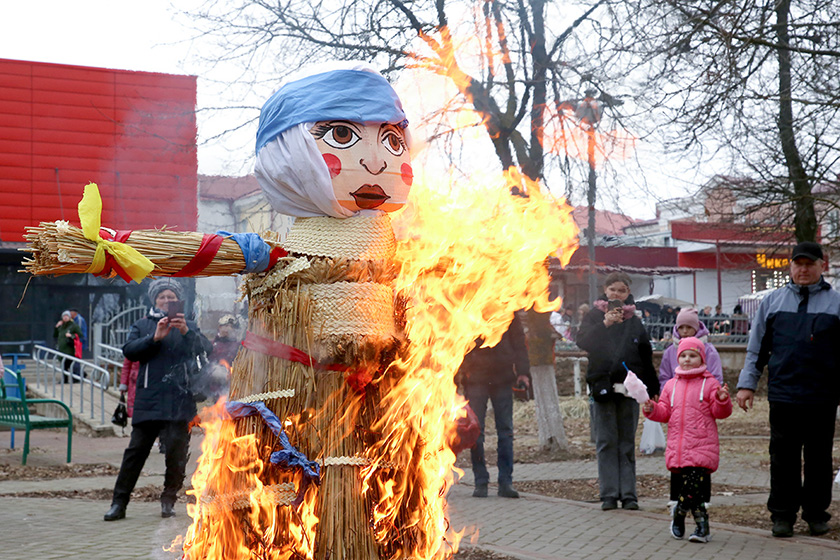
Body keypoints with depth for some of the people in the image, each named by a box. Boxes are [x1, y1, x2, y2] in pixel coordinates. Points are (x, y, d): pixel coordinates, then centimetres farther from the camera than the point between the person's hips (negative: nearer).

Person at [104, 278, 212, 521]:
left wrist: (186, 332, -19)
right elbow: (129, 351, -2)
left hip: (178, 401, 0)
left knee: (177, 451, -4)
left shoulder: (189, 327, 14)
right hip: (148, 401, 0)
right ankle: (119, 503, 3)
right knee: (136, 450, -1)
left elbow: (206, 349, -3)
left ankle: (168, 500, 11)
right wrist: (155, 338, -15)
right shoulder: (142, 326, 14)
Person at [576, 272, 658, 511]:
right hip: (603, 386, -2)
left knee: (627, 443, 4)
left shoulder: (634, 321, 13)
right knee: (606, 443, -1)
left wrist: (652, 388, 9)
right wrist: (605, 324, -22)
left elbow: (646, 355, 14)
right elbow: (582, 341, -11)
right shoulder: (594, 316, 6)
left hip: (629, 387, 2)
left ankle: (628, 494, 5)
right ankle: (609, 494, 1)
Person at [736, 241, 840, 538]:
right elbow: (757, 347, 13)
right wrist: (747, 383, 7)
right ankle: (782, 515, 12)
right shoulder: (772, 301, 11)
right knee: (783, 458, 4)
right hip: (782, 394, 1)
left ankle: (816, 514, 19)